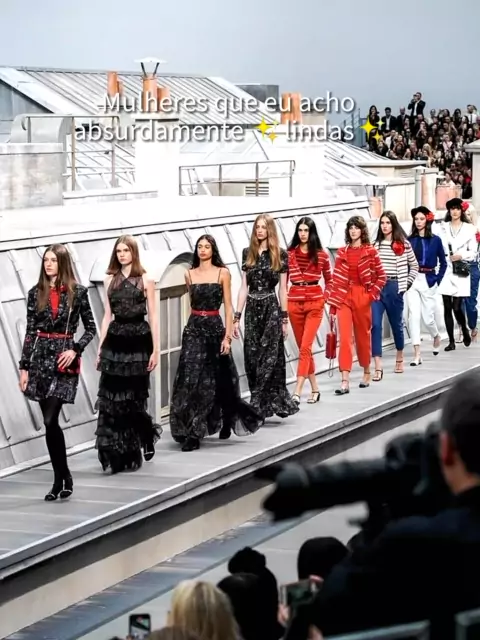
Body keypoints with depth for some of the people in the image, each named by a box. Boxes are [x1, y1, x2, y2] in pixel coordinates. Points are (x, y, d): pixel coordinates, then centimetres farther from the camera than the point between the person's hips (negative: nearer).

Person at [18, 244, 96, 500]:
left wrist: (75, 350, -12)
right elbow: (30, 332, 7)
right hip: (40, 358, 3)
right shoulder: (36, 293, 6)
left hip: (64, 359, -3)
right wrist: (24, 367, 3)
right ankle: (60, 478, 14)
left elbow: (90, 328, 4)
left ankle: (62, 477, 0)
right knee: (50, 422, 5)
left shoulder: (77, 292, -1)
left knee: (50, 421, -14)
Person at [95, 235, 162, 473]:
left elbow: (152, 316, 0)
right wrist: (100, 347, 6)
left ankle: (147, 436, 32)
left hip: (138, 340, -2)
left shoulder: (145, 280, 1)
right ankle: (117, 454, 0)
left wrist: (155, 349, -5)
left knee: (134, 396, 4)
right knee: (111, 398, -5)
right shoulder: (110, 279, 9)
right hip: (115, 341, 3)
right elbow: (107, 315, 11)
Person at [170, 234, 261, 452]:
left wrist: (227, 336, -10)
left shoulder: (223, 273, -1)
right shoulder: (189, 274, 7)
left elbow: (228, 307, -3)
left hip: (215, 328, -2)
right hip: (193, 329, 2)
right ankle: (190, 433, -2)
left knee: (219, 380, 5)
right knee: (191, 380, -6)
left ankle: (226, 422, 23)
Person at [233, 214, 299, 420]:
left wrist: (285, 318, -1)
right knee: (251, 357, 3)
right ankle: (264, 403, 11)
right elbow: (244, 287, 10)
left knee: (269, 357, -5)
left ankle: (258, 405, -1)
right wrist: (237, 316, 6)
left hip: (271, 309, -4)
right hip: (252, 309, 4)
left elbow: (283, 288, 1)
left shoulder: (280, 255, -1)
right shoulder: (248, 253, 9)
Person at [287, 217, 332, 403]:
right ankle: (314, 389, 21)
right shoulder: (289, 254, 2)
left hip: (315, 303, -2)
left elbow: (328, 280, 12)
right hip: (294, 303, 2)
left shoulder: (322, 255, 0)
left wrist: (326, 299, 3)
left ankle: (297, 392, -17)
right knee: (303, 348, 10)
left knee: (305, 348, -12)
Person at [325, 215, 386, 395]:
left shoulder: (370, 251, -1)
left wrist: (372, 294, -6)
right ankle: (345, 381, -13)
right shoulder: (342, 252, 6)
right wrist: (332, 301, 2)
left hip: (362, 297, -1)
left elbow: (381, 277, 2)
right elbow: (336, 278, 7)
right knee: (344, 337, -8)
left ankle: (366, 372, 31)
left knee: (363, 335, 11)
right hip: (343, 297, 2)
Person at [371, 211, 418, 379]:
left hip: (394, 287, -1)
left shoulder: (403, 244, 2)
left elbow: (414, 266, 9)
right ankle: (378, 367, -15)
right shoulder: (375, 244, 8)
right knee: (375, 325, -11)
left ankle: (399, 358, 38)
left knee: (396, 324, 14)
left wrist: (407, 284, 2)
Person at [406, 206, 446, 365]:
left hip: (428, 280, -1)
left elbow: (443, 263, 7)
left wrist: (437, 280, 0)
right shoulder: (409, 240, 4)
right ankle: (417, 354, -8)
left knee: (427, 316, 3)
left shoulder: (435, 240, 1)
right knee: (414, 315, -8)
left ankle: (436, 337, 38)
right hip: (412, 280, 1)